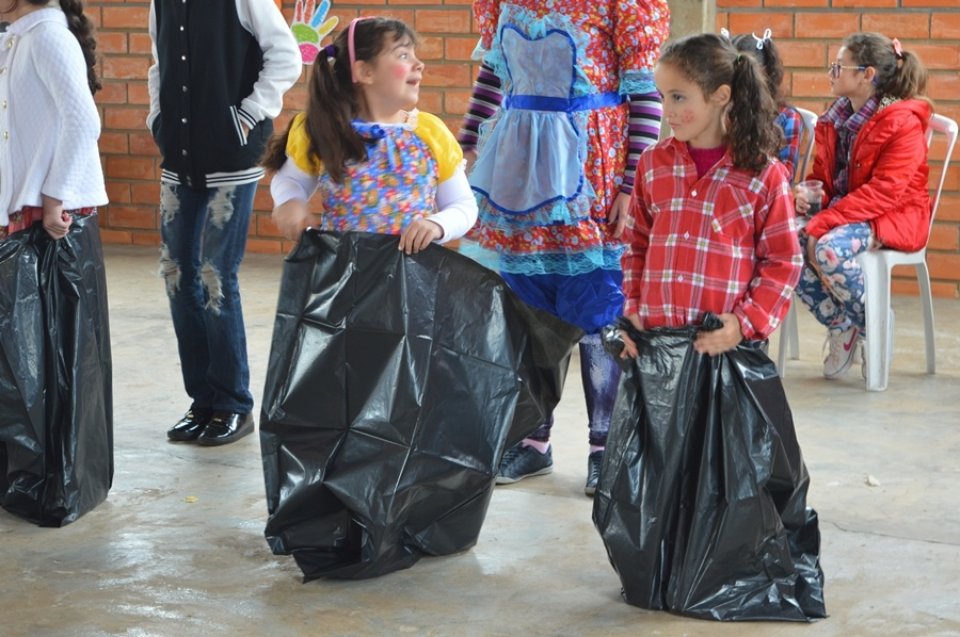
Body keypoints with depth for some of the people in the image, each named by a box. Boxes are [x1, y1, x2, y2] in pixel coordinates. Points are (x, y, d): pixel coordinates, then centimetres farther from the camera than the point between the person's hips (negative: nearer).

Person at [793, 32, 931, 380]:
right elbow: (823, 174, 18)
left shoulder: (903, 122, -15)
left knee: (831, 250, -35)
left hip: (894, 216, -7)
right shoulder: (835, 118, 9)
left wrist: (823, 223, -28)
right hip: (841, 210, 7)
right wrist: (807, 194, -8)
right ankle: (839, 325, -3)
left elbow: (885, 191, -23)